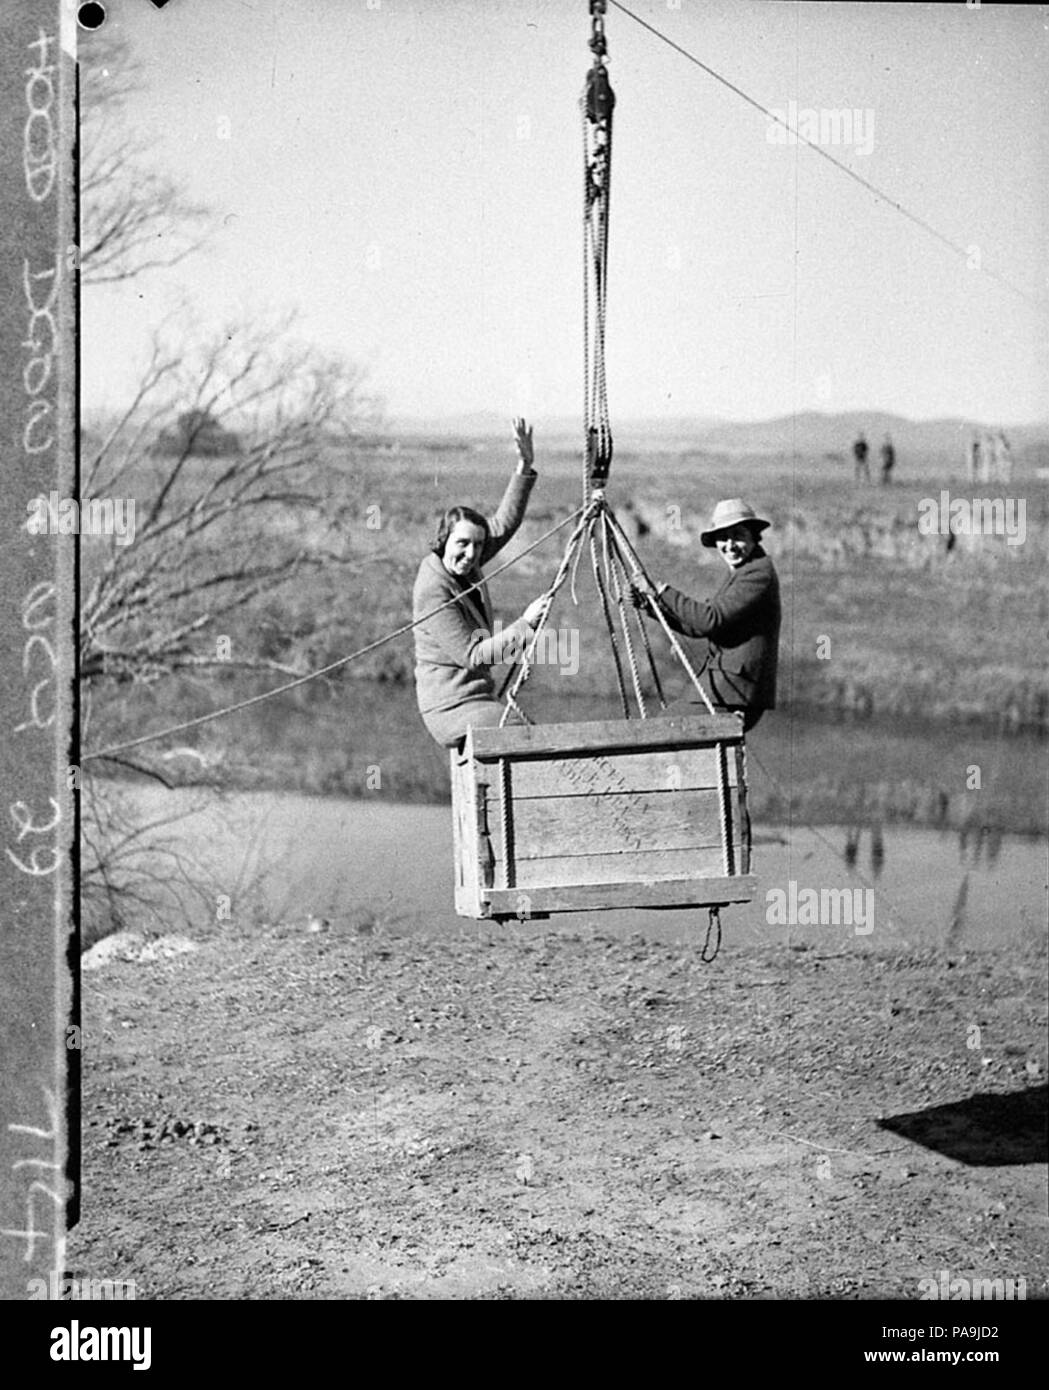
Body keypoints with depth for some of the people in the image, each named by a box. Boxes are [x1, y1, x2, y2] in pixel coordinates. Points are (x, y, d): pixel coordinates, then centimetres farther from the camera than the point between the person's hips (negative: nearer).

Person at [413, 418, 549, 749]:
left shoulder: (466, 568, 6)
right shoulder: (432, 589, -18)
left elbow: (503, 524, 13)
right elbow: (472, 655, -21)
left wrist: (524, 470, 2)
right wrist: (525, 624, -25)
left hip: (477, 700, 9)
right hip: (452, 711, -9)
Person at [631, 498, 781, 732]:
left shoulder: (759, 572, -14)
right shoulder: (739, 573, 18)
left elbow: (711, 620, -23)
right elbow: (697, 626, 19)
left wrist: (667, 594, -12)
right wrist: (653, 604, 9)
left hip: (732, 698, -10)